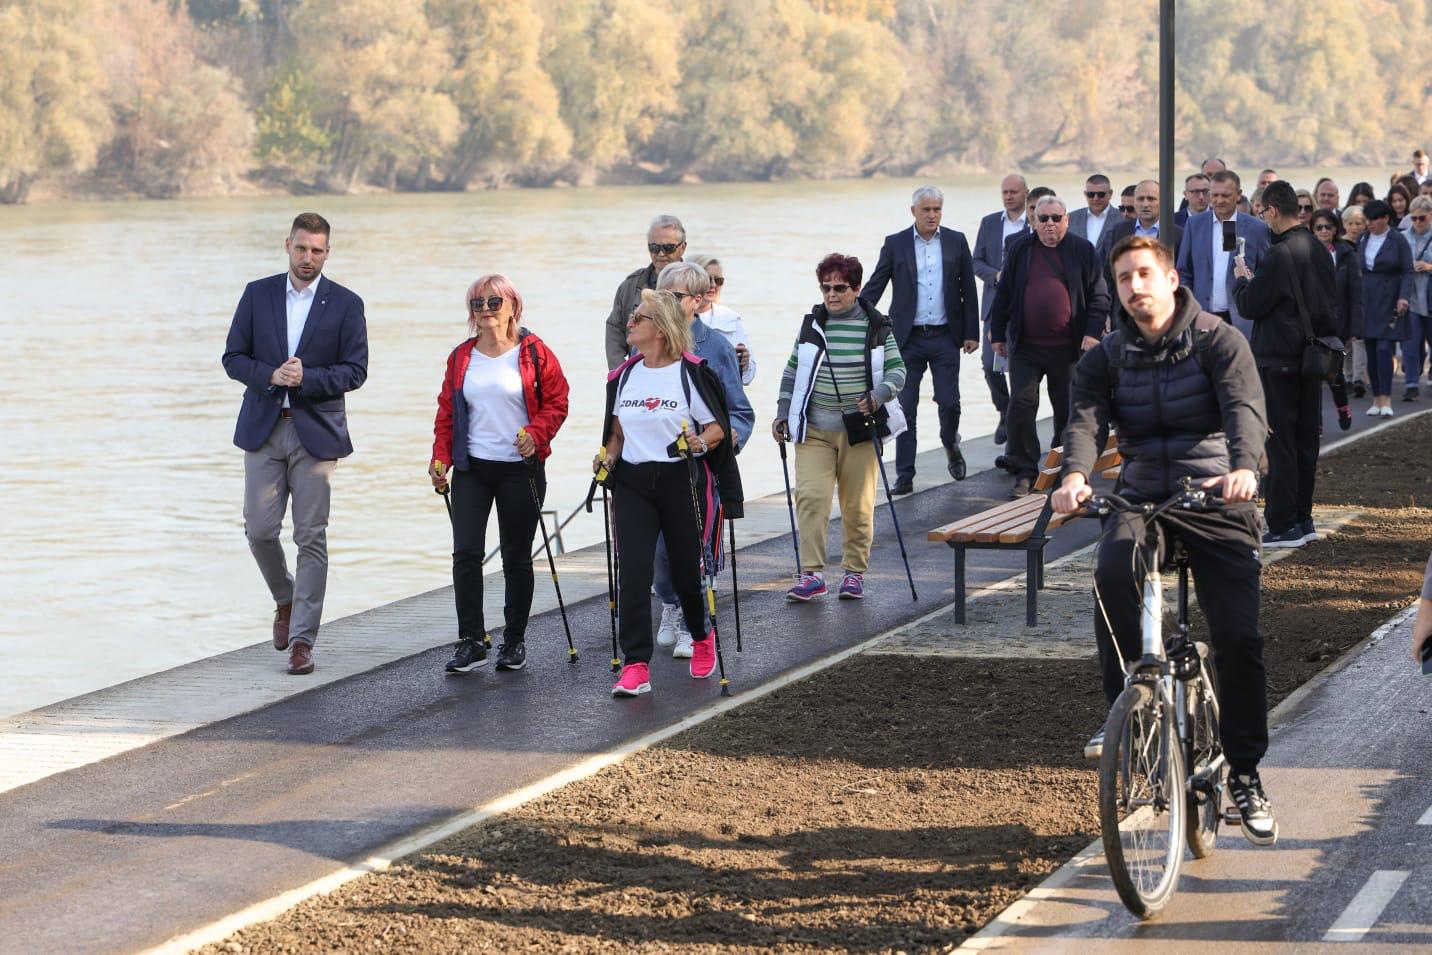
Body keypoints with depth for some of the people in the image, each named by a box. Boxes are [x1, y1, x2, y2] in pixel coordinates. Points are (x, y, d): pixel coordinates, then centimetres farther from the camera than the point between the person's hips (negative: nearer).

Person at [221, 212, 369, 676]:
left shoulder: (345, 304, 0)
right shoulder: (258, 294, 6)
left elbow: (355, 371, -4)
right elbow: (233, 358, 4)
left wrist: (307, 377, -19)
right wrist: (270, 376, -14)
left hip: (315, 431, -2)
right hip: (263, 429, 2)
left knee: (311, 537, -3)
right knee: (259, 529, 1)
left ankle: (302, 639, 0)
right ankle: (286, 600, 29)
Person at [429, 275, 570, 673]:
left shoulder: (534, 353, -2)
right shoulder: (461, 357, 9)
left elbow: (556, 402, -2)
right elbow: (447, 411, 12)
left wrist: (536, 434, -18)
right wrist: (441, 459, 2)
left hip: (521, 469, -3)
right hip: (472, 468, 3)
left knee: (516, 557, 6)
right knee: (466, 553, -7)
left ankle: (515, 641, 18)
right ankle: (471, 642, -1)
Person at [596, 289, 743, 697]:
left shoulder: (692, 372, -6)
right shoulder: (623, 375, 10)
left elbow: (718, 426, -2)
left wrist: (702, 441, -23)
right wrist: (608, 457, 2)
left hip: (682, 480, -4)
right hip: (632, 483, 4)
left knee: (687, 569, 5)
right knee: (633, 572, -10)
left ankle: (702, 637, 37)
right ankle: (635, 666, -11)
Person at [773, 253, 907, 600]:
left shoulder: (876, 327, 1)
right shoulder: (811, 325, 7)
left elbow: (897, 371, 1)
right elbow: (792, 372, 16)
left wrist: (878, 395, -18)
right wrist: (782, 413, 11)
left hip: (860, 430, -1)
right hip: (814, 430, 1)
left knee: (858, 505, 4)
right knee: (810, 495, -13)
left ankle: (855, 573, 17)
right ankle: (812, 574, -11)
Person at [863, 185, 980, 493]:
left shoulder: (956, 242, 5)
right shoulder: (895, 244, 2)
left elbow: (968, 289, 8)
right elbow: (874, 288, 2)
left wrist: (971, 333, 4)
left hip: (945, 337, 0)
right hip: (908, 338, 0)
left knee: (949, 403, -3)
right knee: (905, 407, 0)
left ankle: (951, 445, 29)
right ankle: (905, 475, 5)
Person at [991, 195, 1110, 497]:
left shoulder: (1082, 250, 2)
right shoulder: (1020, 249, 7)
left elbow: (1099, 296, 1)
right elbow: (1004, 294, 10)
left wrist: (1092, 332, -9)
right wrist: (998, 334, 8)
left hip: (1067, 348, -1)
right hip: (1025, 348, 1)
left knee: (1068, 412, 7)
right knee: (1021, 407, -7)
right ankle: (1025, 473, 0)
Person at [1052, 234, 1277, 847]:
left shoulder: (1219, 342, -2)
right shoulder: (1106, 358, 6)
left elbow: (1245, 409, -18)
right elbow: (1086, 419, -10)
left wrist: (1243, 468, -40)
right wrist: (1074, 475, -33)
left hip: (1215, 504, -1)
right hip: (1141, 501, 1)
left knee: (1239, 640, -8)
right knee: (1113, 573, -32)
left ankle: (1244, 776, 8)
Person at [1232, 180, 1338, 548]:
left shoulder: (1279, 255, -19)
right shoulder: (1320, 251, 8)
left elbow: (1250, 306, -14)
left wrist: (1242, 279, 5)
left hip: (1279, 361, -8)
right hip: (1313, 359, 8)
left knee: (1280, 444, -4)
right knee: (1306, 441, 13)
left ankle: (1283, 526, -3)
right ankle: (1303, 520, 20)